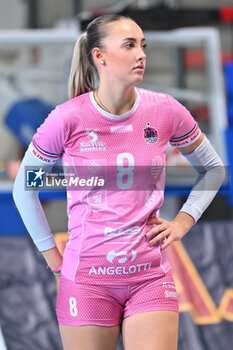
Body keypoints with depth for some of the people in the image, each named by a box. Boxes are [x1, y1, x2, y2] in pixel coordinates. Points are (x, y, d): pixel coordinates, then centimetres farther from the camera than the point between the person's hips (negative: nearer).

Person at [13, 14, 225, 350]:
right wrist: (53, 256, 5)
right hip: (86, 280, -1)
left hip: (151, 276, 2)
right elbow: (24, 189, 7)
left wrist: (183, 221, 6)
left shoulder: (165, 111, -1)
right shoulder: (68, 119, -7)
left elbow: (213, 168, 17)